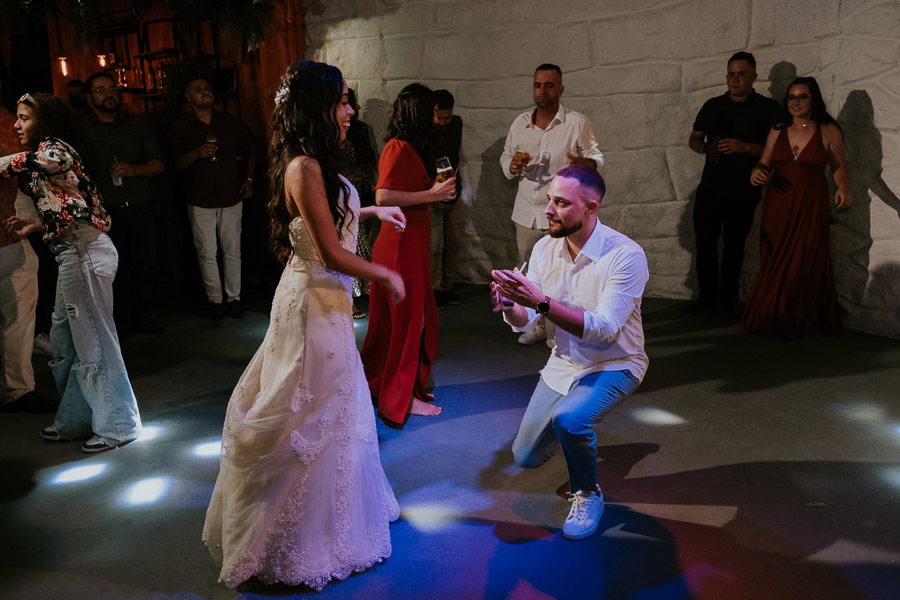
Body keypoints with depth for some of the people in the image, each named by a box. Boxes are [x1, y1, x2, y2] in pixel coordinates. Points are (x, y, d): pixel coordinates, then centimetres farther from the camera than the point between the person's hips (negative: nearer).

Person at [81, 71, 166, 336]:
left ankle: (143, 317, 21)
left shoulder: (137, 124, 9)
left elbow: (158, 163, 5)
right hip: (105, 212, -2)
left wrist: (134, 169, -14)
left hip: (140, 208, 2)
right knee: (115, 270, 2)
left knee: (145, 265, 6)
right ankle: (120, 323, 17)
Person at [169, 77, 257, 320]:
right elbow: (175, 164, -1)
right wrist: (197, 153, -18)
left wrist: (248, 179, 4)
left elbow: (249, 151, 16)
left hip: (231, 197, 1)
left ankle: (234, 298, 14)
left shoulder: (230, 122, 7)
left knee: (232, 251, 3)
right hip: (200, 201, -1)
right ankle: (215, 300, 13)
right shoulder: (181, 127, 2)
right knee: (207, 254, 1)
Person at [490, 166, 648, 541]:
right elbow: (523, 321, -8)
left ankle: (587, 495, -3)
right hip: (564, 363, 6)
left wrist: (541, 301, -43)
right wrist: (509, 304, -33)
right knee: (526, 457, 7)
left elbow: (604, 328, -33)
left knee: (569, 418, -35)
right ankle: (579, 434, 40)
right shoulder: (545, 248, -8)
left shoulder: (626, 255, -25)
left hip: (614, 365, -5)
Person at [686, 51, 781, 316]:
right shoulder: (713, 105, 11)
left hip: (743, 192, -3)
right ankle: (707, 295, 17)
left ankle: (728, 299, 15)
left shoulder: (768, 108, 0)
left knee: (734, 246, 4)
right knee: (705, 243, 4)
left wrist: (745, 147, -20)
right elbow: (694, 138, 15)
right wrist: (705, 147, -8)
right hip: (710, 188, 3)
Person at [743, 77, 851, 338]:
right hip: (778, 205, 3)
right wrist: (757, 172, -13)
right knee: (774, 263, 3)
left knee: (804, 263, -2)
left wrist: (843, 188, -14)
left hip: (810, 206, -2)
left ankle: (796, 321, 13)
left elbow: (839, 167, 5)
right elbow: (765, 164, 10)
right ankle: (771, 316, 17)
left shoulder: (828, 131, -1)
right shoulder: (778, 130, 7)